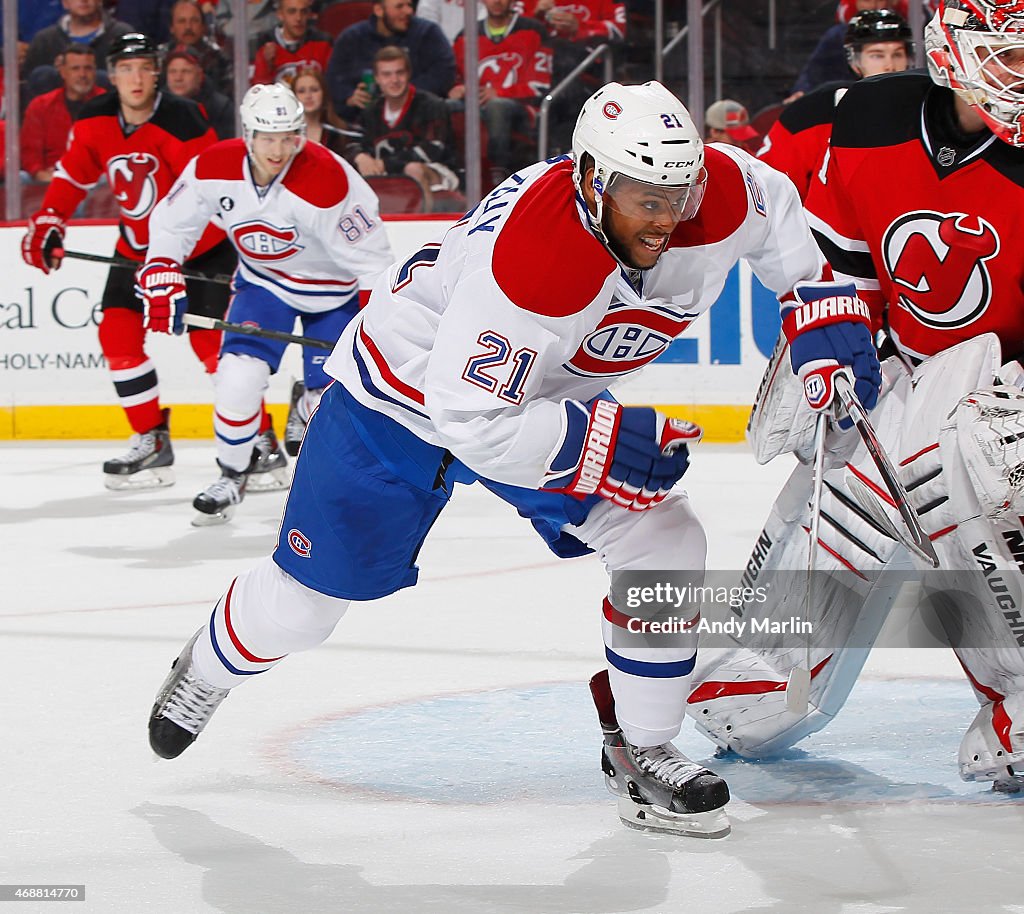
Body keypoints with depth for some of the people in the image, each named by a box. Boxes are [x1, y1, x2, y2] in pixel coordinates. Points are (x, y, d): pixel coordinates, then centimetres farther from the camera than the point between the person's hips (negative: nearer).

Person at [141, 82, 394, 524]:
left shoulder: (327, 180, -33)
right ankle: (231, 477, 9)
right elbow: (171, 223, -3)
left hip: (334, 288, -3)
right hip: (263, 281, 3)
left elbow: (370, 259, -26)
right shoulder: (213, 169, -21)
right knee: (238, 377, -13)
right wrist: (162, 280, -11)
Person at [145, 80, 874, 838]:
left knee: (667, 545, -12)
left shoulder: (717, 194, -24)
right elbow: (474, 421, -39)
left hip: (550, 394, 6)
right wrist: (605, 441, -40)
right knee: (308, 596, 8)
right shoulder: (532, 256, -43)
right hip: (408, 393, -5)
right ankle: (207, 670, 41)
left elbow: (773, 206, 2)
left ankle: (640, 752, 4)